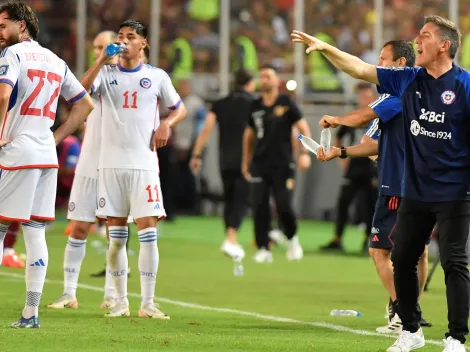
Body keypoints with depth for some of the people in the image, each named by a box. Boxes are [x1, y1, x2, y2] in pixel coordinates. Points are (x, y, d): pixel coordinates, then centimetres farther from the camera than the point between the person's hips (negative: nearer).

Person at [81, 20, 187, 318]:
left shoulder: (157, 76, 6)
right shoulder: (107, 74, 6)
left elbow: (180, 108, 15)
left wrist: (166, 124, -5)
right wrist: (101, 61, -18)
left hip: (144, 163, -1)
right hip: (111, 163, 1)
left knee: (148, 231, -7)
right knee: (116, 236, 3)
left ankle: (148, 303, -3)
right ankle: (121, 302, 10)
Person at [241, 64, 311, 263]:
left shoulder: (286, 104, -1)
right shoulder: (255, 106, 10)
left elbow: (304, 128, -2)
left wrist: (305, 153, -15)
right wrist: (245, 161, 19)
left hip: (282, 164, -3)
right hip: (259, 164, 3)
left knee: (284, 207, -9)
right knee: (259, 208, -5)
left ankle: (292, 239, 18)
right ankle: (263, 250, 0)